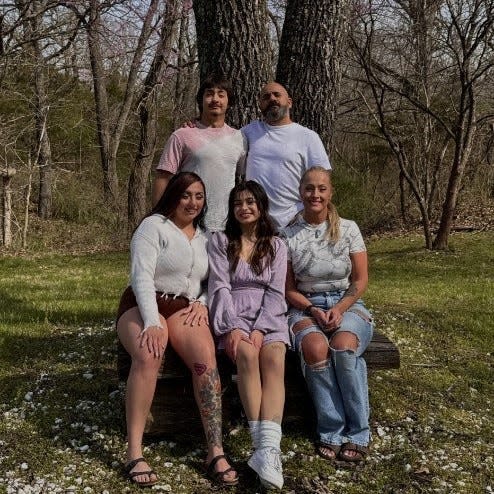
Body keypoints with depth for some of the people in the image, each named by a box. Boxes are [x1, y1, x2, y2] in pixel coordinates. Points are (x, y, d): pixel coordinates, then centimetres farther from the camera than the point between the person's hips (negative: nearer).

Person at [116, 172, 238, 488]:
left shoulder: (205, 236, 17)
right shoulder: (153, 226, -1)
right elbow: (141, 276, -13)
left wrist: (203, 303, -5)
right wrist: (152, 323, -26)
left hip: (186, 308, 4)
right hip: (145, 305, -4)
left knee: (205, 358, -29)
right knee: (149, 356, -37)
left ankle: (216, 451, -28)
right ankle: (134, 452, -31)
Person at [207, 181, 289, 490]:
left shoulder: (276, 246, 12)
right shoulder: (220, 241, 9)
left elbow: (275, 292, 2)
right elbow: (220, 287, -2)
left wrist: (260, 329, -15)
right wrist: (232, 328, -17)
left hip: (269, 316, 1)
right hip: (233, 315, -1)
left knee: (274, 359, -30)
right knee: (246, 354, -33)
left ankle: (268, 447, -44)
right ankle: (265, 447, -36)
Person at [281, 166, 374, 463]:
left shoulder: (348, 229, 3)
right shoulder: (290, 236, 3)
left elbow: (360, 281, 2)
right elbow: (289, 289, 5)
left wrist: (340, 309, -14)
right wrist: (313, 310, -12)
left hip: (348, 304, 0)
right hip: (306, 307, 0)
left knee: (344, 346, -34)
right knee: (315, 347, -34)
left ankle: (357, 434, -19)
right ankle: (332, 432, -20)